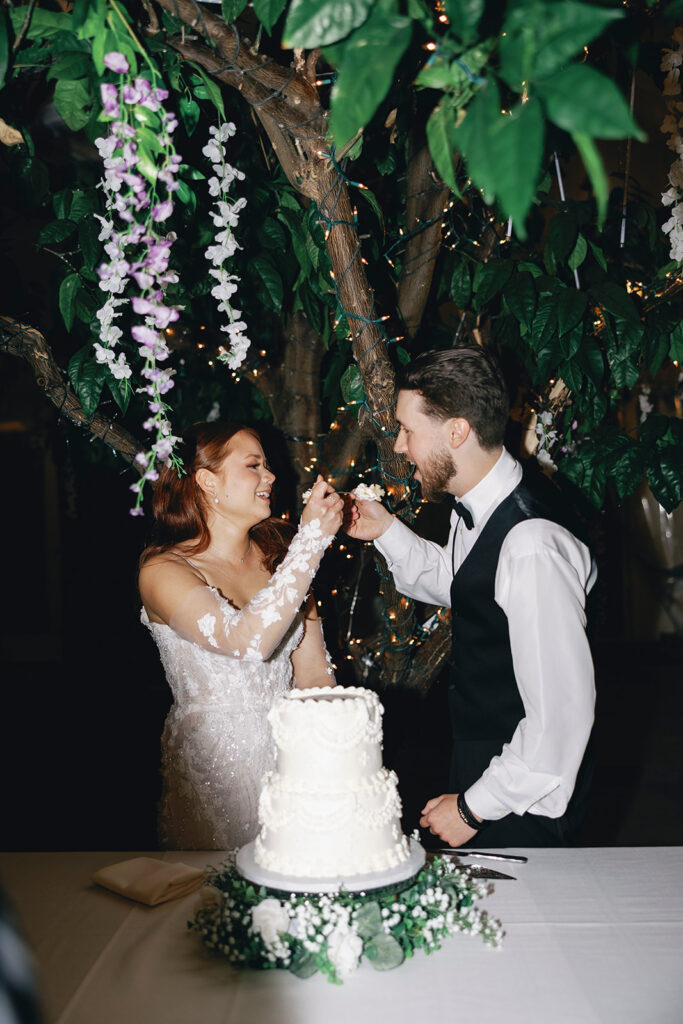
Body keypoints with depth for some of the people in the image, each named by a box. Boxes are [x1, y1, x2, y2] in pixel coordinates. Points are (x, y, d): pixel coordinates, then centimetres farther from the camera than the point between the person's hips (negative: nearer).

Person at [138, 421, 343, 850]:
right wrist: (312, 538, -27)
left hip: (290, 754, 5)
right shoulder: (163, 571, -12)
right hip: (213, 770, -5)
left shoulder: (278, 557, 5)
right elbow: (249, 640, -28)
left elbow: (315, 674, 5)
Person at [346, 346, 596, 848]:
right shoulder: (476, 507, -3)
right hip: (477, 763, 8)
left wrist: (474, 807, -19)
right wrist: (386, 529, 3)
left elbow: (563, 713, -30)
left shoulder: (533, 547, -32)